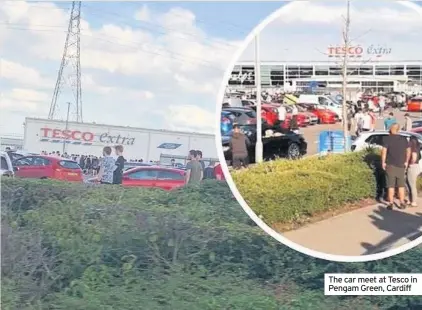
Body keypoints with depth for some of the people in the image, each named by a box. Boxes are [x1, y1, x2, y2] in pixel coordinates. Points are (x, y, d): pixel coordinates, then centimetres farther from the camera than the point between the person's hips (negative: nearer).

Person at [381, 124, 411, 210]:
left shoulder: (387, 139, -8)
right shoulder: (404, 139, 4)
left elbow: (384, 151, -15)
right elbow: (408, 150, 7)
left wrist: (383, 162, -7)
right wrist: (406, 162, 15)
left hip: (390, 165, -3)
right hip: (401, 166, 3)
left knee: (391, 186, 3)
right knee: (401, 186, 12)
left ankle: (391, 203, 4)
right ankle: (402, 203, 15)